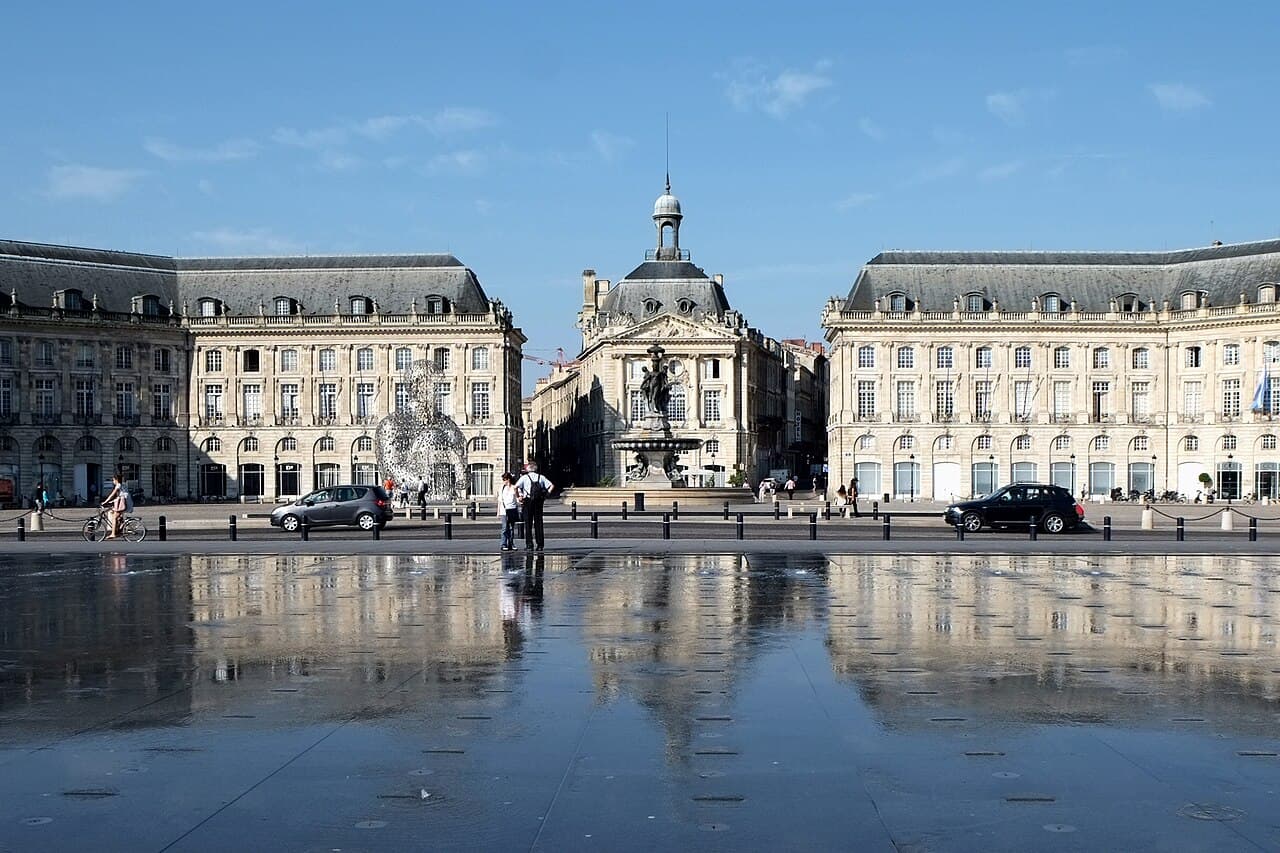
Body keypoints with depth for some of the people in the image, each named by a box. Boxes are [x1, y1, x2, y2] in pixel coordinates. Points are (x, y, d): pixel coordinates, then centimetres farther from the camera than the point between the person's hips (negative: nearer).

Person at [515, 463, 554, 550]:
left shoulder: (524, 477, 0)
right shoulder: (541, 477, 9)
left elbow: (516, 487, -14)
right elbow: (552, 486, 5)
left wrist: (517, 497, -5)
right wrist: (546, 495, 6)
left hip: (528, 501, -3)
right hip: (539, 502, 3)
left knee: (528, 524, 2)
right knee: (538, 523, 8)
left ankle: (529, 545, -2)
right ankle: (540, 545, 7)